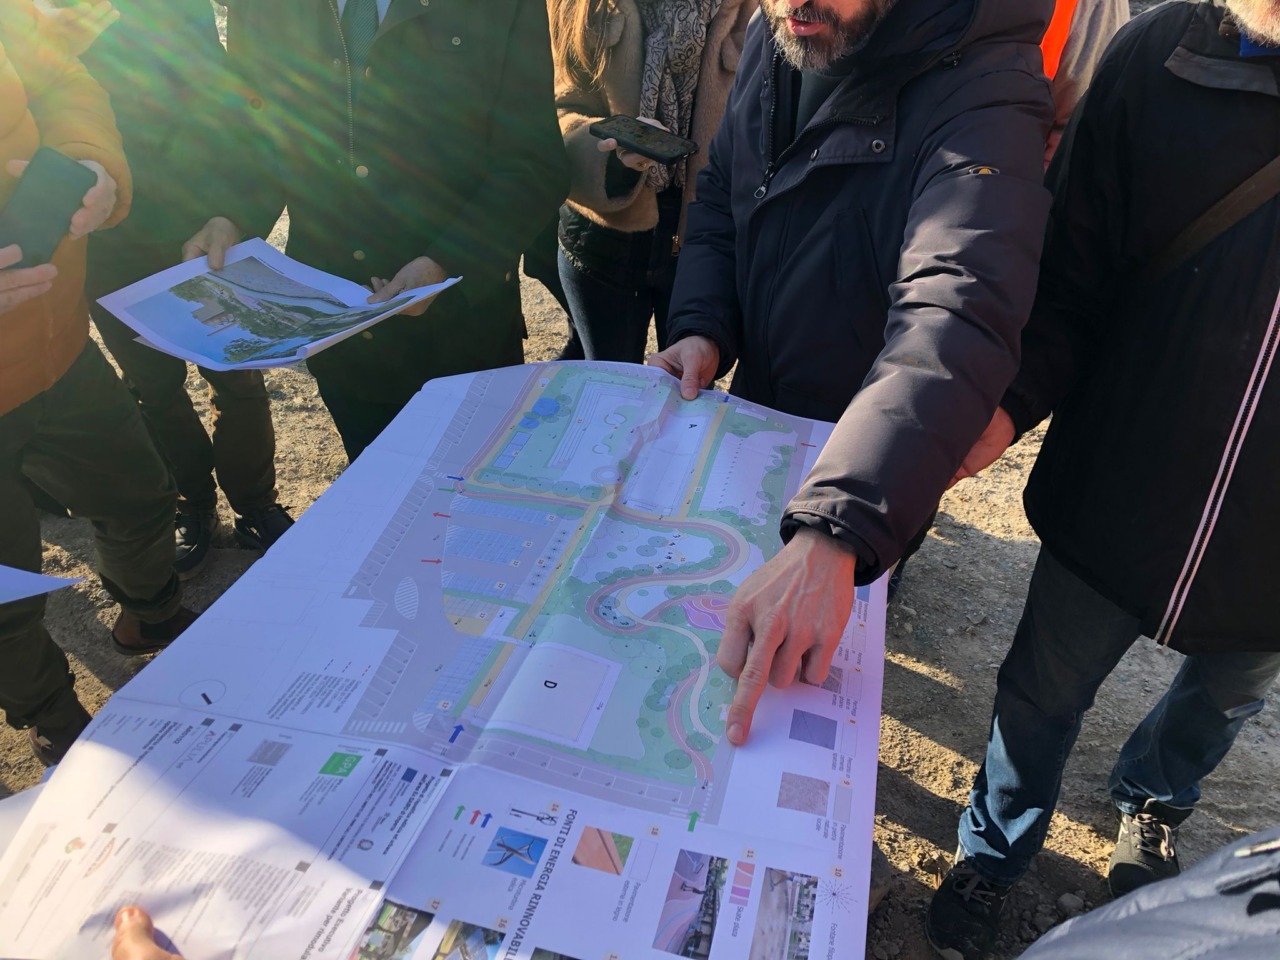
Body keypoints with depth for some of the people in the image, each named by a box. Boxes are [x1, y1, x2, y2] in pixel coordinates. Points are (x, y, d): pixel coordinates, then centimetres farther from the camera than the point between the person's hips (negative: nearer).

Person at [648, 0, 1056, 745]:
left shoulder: (983, 90, -29)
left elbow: (956, 318, -45)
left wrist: (830, 535, -59)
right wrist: (703, 328, -14)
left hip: (873, 466, -6)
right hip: (757, 407, 6)